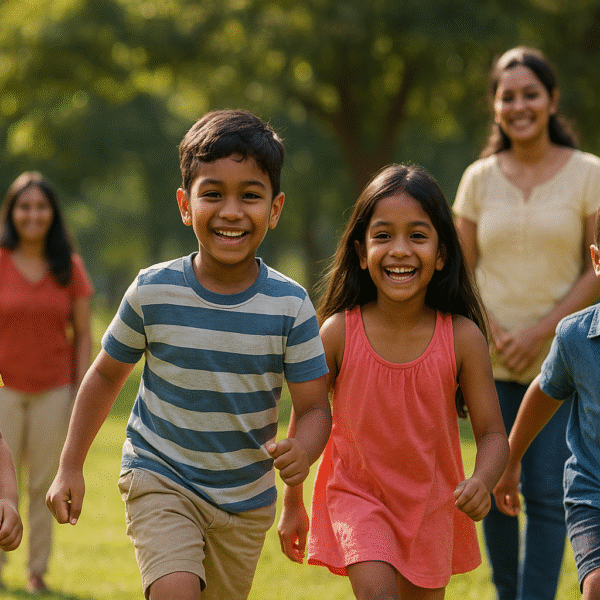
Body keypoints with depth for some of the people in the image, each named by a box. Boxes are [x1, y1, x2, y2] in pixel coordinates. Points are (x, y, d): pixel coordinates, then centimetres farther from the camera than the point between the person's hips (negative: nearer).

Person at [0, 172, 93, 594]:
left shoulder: (70, 268, 1)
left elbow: (83, 335, 5)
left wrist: (82, 393, -1)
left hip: (53, 390, 1)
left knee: (44, 483, 5)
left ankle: (38, 570, 14)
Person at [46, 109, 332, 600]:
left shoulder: (289, 305, -13)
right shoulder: (153, 292, -13)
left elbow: (315, 407, -9)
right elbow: (107, 375, 2)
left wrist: (302, 452, -32)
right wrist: (70, 467, 4)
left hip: (246, 499, 2)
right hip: (160, 479, -2)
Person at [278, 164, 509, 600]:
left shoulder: (462, 337, -16)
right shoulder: (339, 332, -16)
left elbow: (493, 433, -10)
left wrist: (482, 482, -31)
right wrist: (292, 505, 6)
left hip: (431, 503, 2)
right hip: (357, 496, -2)